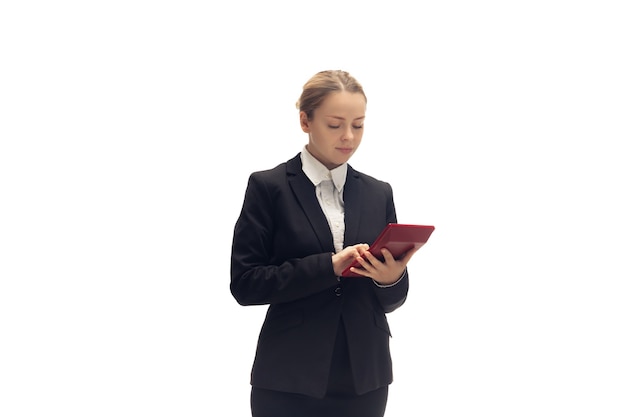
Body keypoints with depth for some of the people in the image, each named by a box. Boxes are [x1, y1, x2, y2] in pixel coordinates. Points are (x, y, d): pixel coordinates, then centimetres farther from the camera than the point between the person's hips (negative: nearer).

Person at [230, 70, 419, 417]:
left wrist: (392, 278, -12)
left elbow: (389, 301, 11)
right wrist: (329, 266, -19)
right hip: (291, 380, -3)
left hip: (365, 377, 4)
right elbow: (245, 284, -9)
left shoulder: (378, 193, 9)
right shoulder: (268, 187, -2)